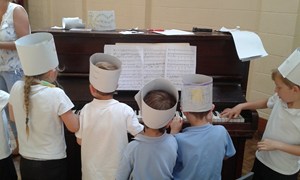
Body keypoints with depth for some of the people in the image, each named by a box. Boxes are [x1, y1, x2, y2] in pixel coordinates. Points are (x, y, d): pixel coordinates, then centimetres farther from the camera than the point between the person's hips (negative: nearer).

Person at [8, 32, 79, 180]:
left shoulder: (16, 89, -10)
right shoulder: (56, 94, -25)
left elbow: (13, 117, 7)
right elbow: (74, 127, -17)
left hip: (26, 161, 5)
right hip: (52, 164, -4)